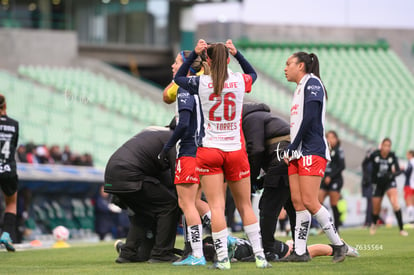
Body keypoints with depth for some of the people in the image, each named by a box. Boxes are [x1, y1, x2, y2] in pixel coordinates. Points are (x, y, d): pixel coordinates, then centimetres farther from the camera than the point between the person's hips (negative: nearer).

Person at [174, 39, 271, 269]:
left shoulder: (201, 83, -6)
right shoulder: (240, 81, -2)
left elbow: (178, 78, 15)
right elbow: (253, 73, 24)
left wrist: (194, 54, 8)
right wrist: (237, 53, 15)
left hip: (209, 150, -2)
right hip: (235, 150, 2)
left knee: (216, 207, -3)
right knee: (245, 205, 11)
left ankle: (223, 259, -9)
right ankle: (260, 256, 8)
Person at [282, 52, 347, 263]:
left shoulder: (312, 83, -6)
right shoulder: (300, 88, 22)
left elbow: (308, 118, -15)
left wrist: (291, 148, -13)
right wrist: (290, 150, 11)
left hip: (312, 152, -9)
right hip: (297, 154, 9)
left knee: (309, 202, -14)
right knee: (297, 202, 2)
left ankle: (338, 244, -5)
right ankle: (300, 252, 1)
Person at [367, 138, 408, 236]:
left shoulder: (392, 156, -12)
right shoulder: (375, 155, -14)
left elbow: (398, 171, -13)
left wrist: (392, 174, -33)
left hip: (389, 182, -1)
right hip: (377, 184, 1)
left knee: (395, 203, -24)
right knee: (376, 209, 10)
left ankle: (401, 229, -22)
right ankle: (374, 224, 46)